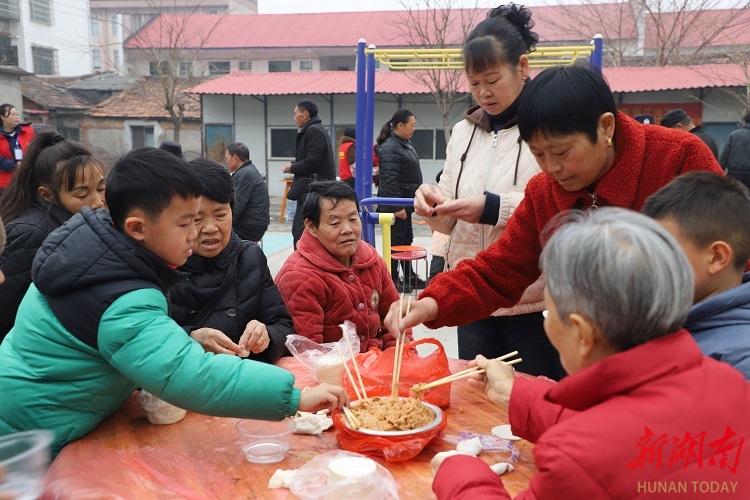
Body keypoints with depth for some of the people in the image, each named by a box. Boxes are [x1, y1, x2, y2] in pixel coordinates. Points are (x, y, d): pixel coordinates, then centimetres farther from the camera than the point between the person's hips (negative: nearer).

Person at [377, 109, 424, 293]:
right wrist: (397, 206, -25)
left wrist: (412, 201, 21)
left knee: (407, 240, 16)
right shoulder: (389, 148, -18)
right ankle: (392, 280, 9)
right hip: (395, 204, -10)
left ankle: (409, 277, 27)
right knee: (396, 241, -1)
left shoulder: (405, 144, 14)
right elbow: (390, 180, -23)